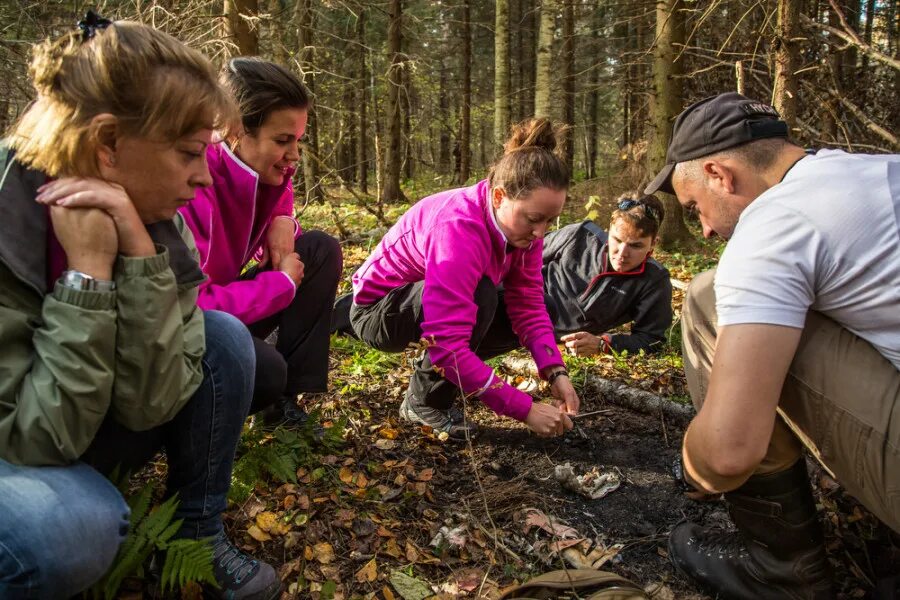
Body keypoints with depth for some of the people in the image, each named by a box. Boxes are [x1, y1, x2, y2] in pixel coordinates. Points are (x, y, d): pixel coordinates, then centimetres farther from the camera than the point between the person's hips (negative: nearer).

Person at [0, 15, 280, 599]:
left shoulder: (153, 219, -13)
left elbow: (150, 403, -20)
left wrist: (137, 254, -30)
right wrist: (90, 268, -33)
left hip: (76, 443, 5)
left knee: (224, 339, -14)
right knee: (77, 527, -36)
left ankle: (197, 533, 3)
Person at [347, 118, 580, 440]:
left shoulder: (520, 222, -13)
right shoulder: (460, 229, -36)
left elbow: (528, 306, -14)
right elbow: (447, 344, -41)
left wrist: (555, 372, -28)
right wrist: (525, 409, -39)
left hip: (435, 303, 8)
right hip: (379, 310, -8)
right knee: (479, 295, -32)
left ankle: (434, 370, 10)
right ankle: (427, 401, -13)